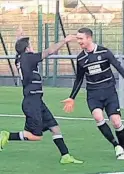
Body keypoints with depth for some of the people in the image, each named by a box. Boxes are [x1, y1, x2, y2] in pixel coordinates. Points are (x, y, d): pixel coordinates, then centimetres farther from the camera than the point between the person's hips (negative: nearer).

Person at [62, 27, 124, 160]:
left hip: (109, 91, -2)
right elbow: (79, 79, 17)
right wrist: (72, 98, 19)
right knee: (97, 116, -24)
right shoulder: (80, 58, 5)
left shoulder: (104, 52, -7)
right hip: (93, 94, 2)